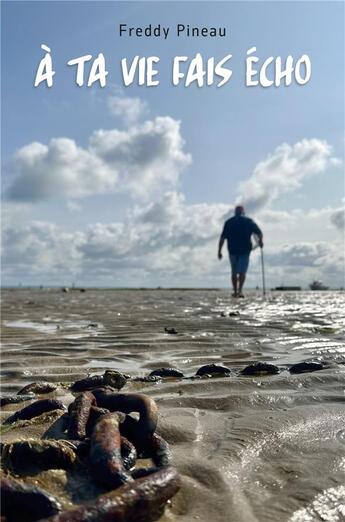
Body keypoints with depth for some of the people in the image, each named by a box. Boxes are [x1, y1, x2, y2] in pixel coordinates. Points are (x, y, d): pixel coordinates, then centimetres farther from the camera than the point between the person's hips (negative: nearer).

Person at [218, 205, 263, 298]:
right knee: (242, 272, -1)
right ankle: (240, 290, -16)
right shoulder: (249, 221, 5)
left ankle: (235, 291, 15)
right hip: (245, 250, -1)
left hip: (232, 250, 1)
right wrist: (260, 241, 15)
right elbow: (259, 233, -1)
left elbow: (222, 237, -1)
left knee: (234, 272, 13)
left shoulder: (229, 222, 6)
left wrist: (219, 251, -1)